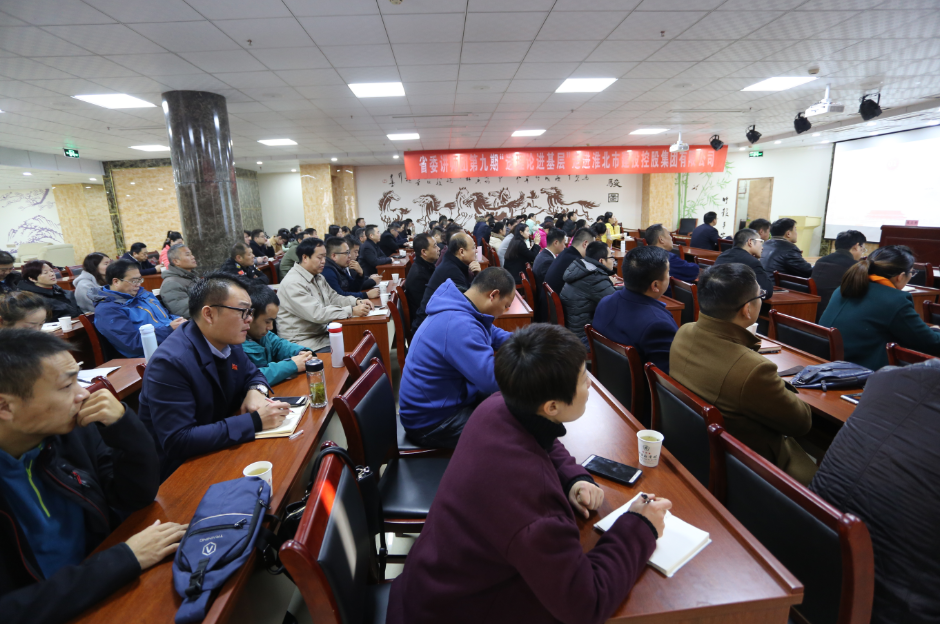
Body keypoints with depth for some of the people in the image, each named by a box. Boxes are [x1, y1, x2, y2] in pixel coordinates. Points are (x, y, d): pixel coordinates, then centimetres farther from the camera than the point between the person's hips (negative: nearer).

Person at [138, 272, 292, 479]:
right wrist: (254, 421, -29)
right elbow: (178, 442, -28)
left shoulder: (228, 341, -3)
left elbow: (252, 374, 15)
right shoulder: (169, 363, -25)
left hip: (221, 449, 7)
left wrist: (256, 390, -10)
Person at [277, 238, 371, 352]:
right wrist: (352, 311, -26)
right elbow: (317, 314, -26)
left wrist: (357, 302, -2)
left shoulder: (318, 277, 13)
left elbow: (333, 297, 18)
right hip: (305, 343, -9)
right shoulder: (293, 283, -18)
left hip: (324, 334, 9)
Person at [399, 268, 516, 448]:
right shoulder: (459, 325, -31)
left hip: (441, 402, 10)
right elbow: (493, 381, -34)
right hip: (432, 421, -10)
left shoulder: (461, 310, 1)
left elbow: (494, 334, 18)